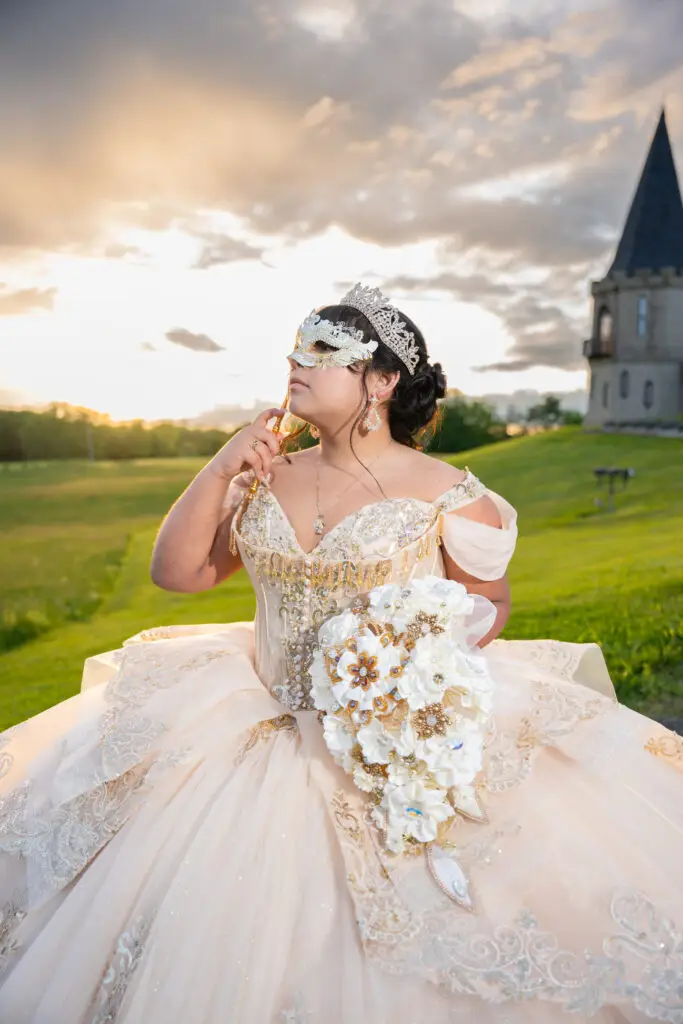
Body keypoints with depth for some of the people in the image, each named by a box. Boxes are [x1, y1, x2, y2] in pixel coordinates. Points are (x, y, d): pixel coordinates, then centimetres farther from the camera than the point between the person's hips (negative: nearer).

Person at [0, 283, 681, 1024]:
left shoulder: (445, 495, -7)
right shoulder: (268, 479, 5)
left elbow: (491, 602, 3)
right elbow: (176, 572, 5)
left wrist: (430, 656, -17)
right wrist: (219, 472, -6)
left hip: (406, 741, -3)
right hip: (270, 724, 4)